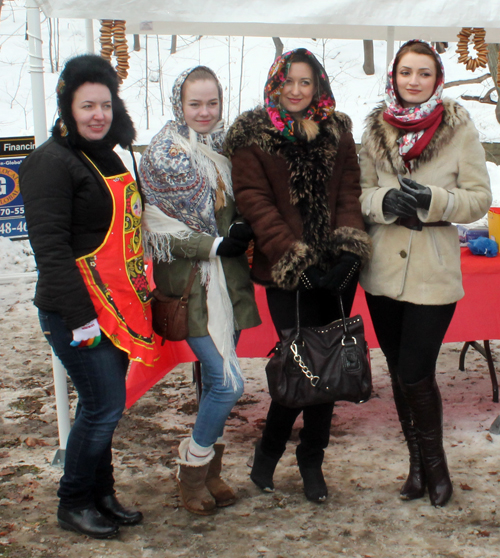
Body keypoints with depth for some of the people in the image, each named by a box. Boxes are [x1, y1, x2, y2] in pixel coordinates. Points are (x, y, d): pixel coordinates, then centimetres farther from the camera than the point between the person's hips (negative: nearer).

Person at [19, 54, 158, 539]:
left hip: (115, 307, 8)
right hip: (78, 311, -8)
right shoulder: (52, 161, -13)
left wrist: (138, 297, 18)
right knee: (105, 404, -4)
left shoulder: (107, 156, 15)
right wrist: (79, 315, -21)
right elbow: (50, 247, -19)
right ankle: (73, 504, 15)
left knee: (103, 403, 15)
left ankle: (100, 494, 30)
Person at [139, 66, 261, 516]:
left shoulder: (223, 147, 12)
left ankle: (211, 471, 26)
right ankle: (192, 469, 11)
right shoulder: (165, 154, -7)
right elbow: (159, 225, -14)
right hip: (192, 282, -6)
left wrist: (243, 234, 2)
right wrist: (216, 246, -17)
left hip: (229, 278, 6)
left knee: (215, 382, 12)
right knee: (228, 382, -10)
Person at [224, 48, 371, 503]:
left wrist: (349, 246, -7)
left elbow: (349, 192, 9)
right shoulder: (252, 134, 2)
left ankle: (312, 461, 22)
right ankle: (268, 452, 18)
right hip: (286, 271, -4)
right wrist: (292, 256, -14)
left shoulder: (337, 132, 14)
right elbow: (253, 199, -5)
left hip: (334, 272, 4)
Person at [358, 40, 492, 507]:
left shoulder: (460, 128, -3)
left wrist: (432, 201, -20)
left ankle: (434, 461, 20)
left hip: (434, 273, -3)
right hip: (383, 270, 4)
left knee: (415, 373, -7)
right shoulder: (376, 129, 5)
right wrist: (385, 201, -14)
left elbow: (480, 198, -3)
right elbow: (361, 192, 8)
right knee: (398, 372, 11)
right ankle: (418, 462, 30)